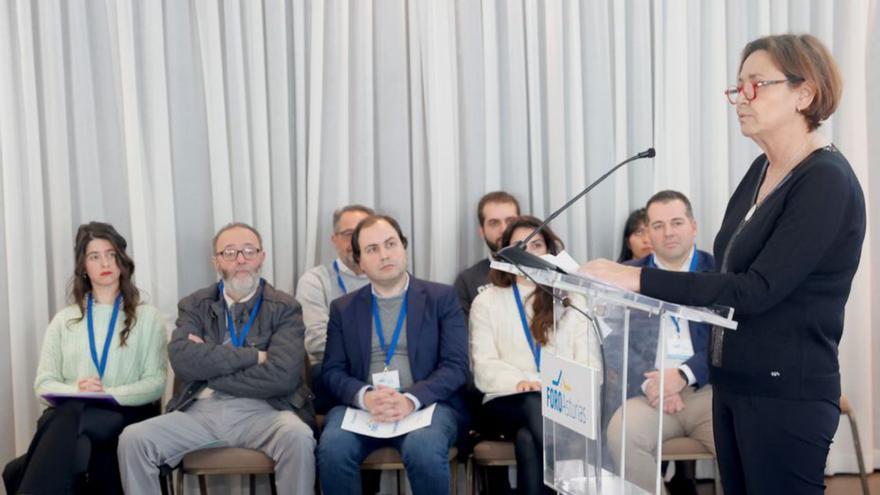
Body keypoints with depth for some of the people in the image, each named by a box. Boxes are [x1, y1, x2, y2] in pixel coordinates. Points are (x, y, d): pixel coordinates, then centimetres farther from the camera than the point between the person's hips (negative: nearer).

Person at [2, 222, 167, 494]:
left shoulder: (148, 317, 12)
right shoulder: (64, 320, 20)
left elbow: (155, 383, 2)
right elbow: (43, 383, 12)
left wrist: (107, 393, -16)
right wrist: (75, 390, -11)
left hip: (126, 416, -2)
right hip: (69, 414, 2)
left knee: (67, 417, -36)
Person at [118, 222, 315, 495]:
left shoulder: (285, 308, 3)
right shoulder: (194, 305, 11)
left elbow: (282, 375, -12)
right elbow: (182, 361, -7)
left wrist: (209, 368, -5)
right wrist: (253, 356, -12)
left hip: (261, 410, -2)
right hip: (200, 410, 3)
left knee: (298, 438, -33)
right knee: (132, 439, -19)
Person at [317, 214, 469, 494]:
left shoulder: (442, 298, 7)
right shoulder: (343, 309, 14)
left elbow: (456, 365, -1)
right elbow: (333, 372, 7)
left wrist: (411, 399, -19)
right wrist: (365, 397, -16)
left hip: (426, 405, -1)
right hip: (362, 406, 2)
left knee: (423, 448, -34)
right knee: (332, 447, -30)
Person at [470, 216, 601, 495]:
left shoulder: (573, 299, 17)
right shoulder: (486, 301, 15)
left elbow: (589, 360, 7)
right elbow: (484, 366, 3)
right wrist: (518, 382, -19)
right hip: (509, 402, 0)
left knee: (528, 439, -36)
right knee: (536, 405, -37)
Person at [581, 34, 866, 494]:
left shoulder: (826, 182, -17)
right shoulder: (761, 169, 8)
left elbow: (756, 290, -24)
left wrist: (640, 279, -27)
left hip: (787, 394, -8)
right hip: (732, 383, 8)